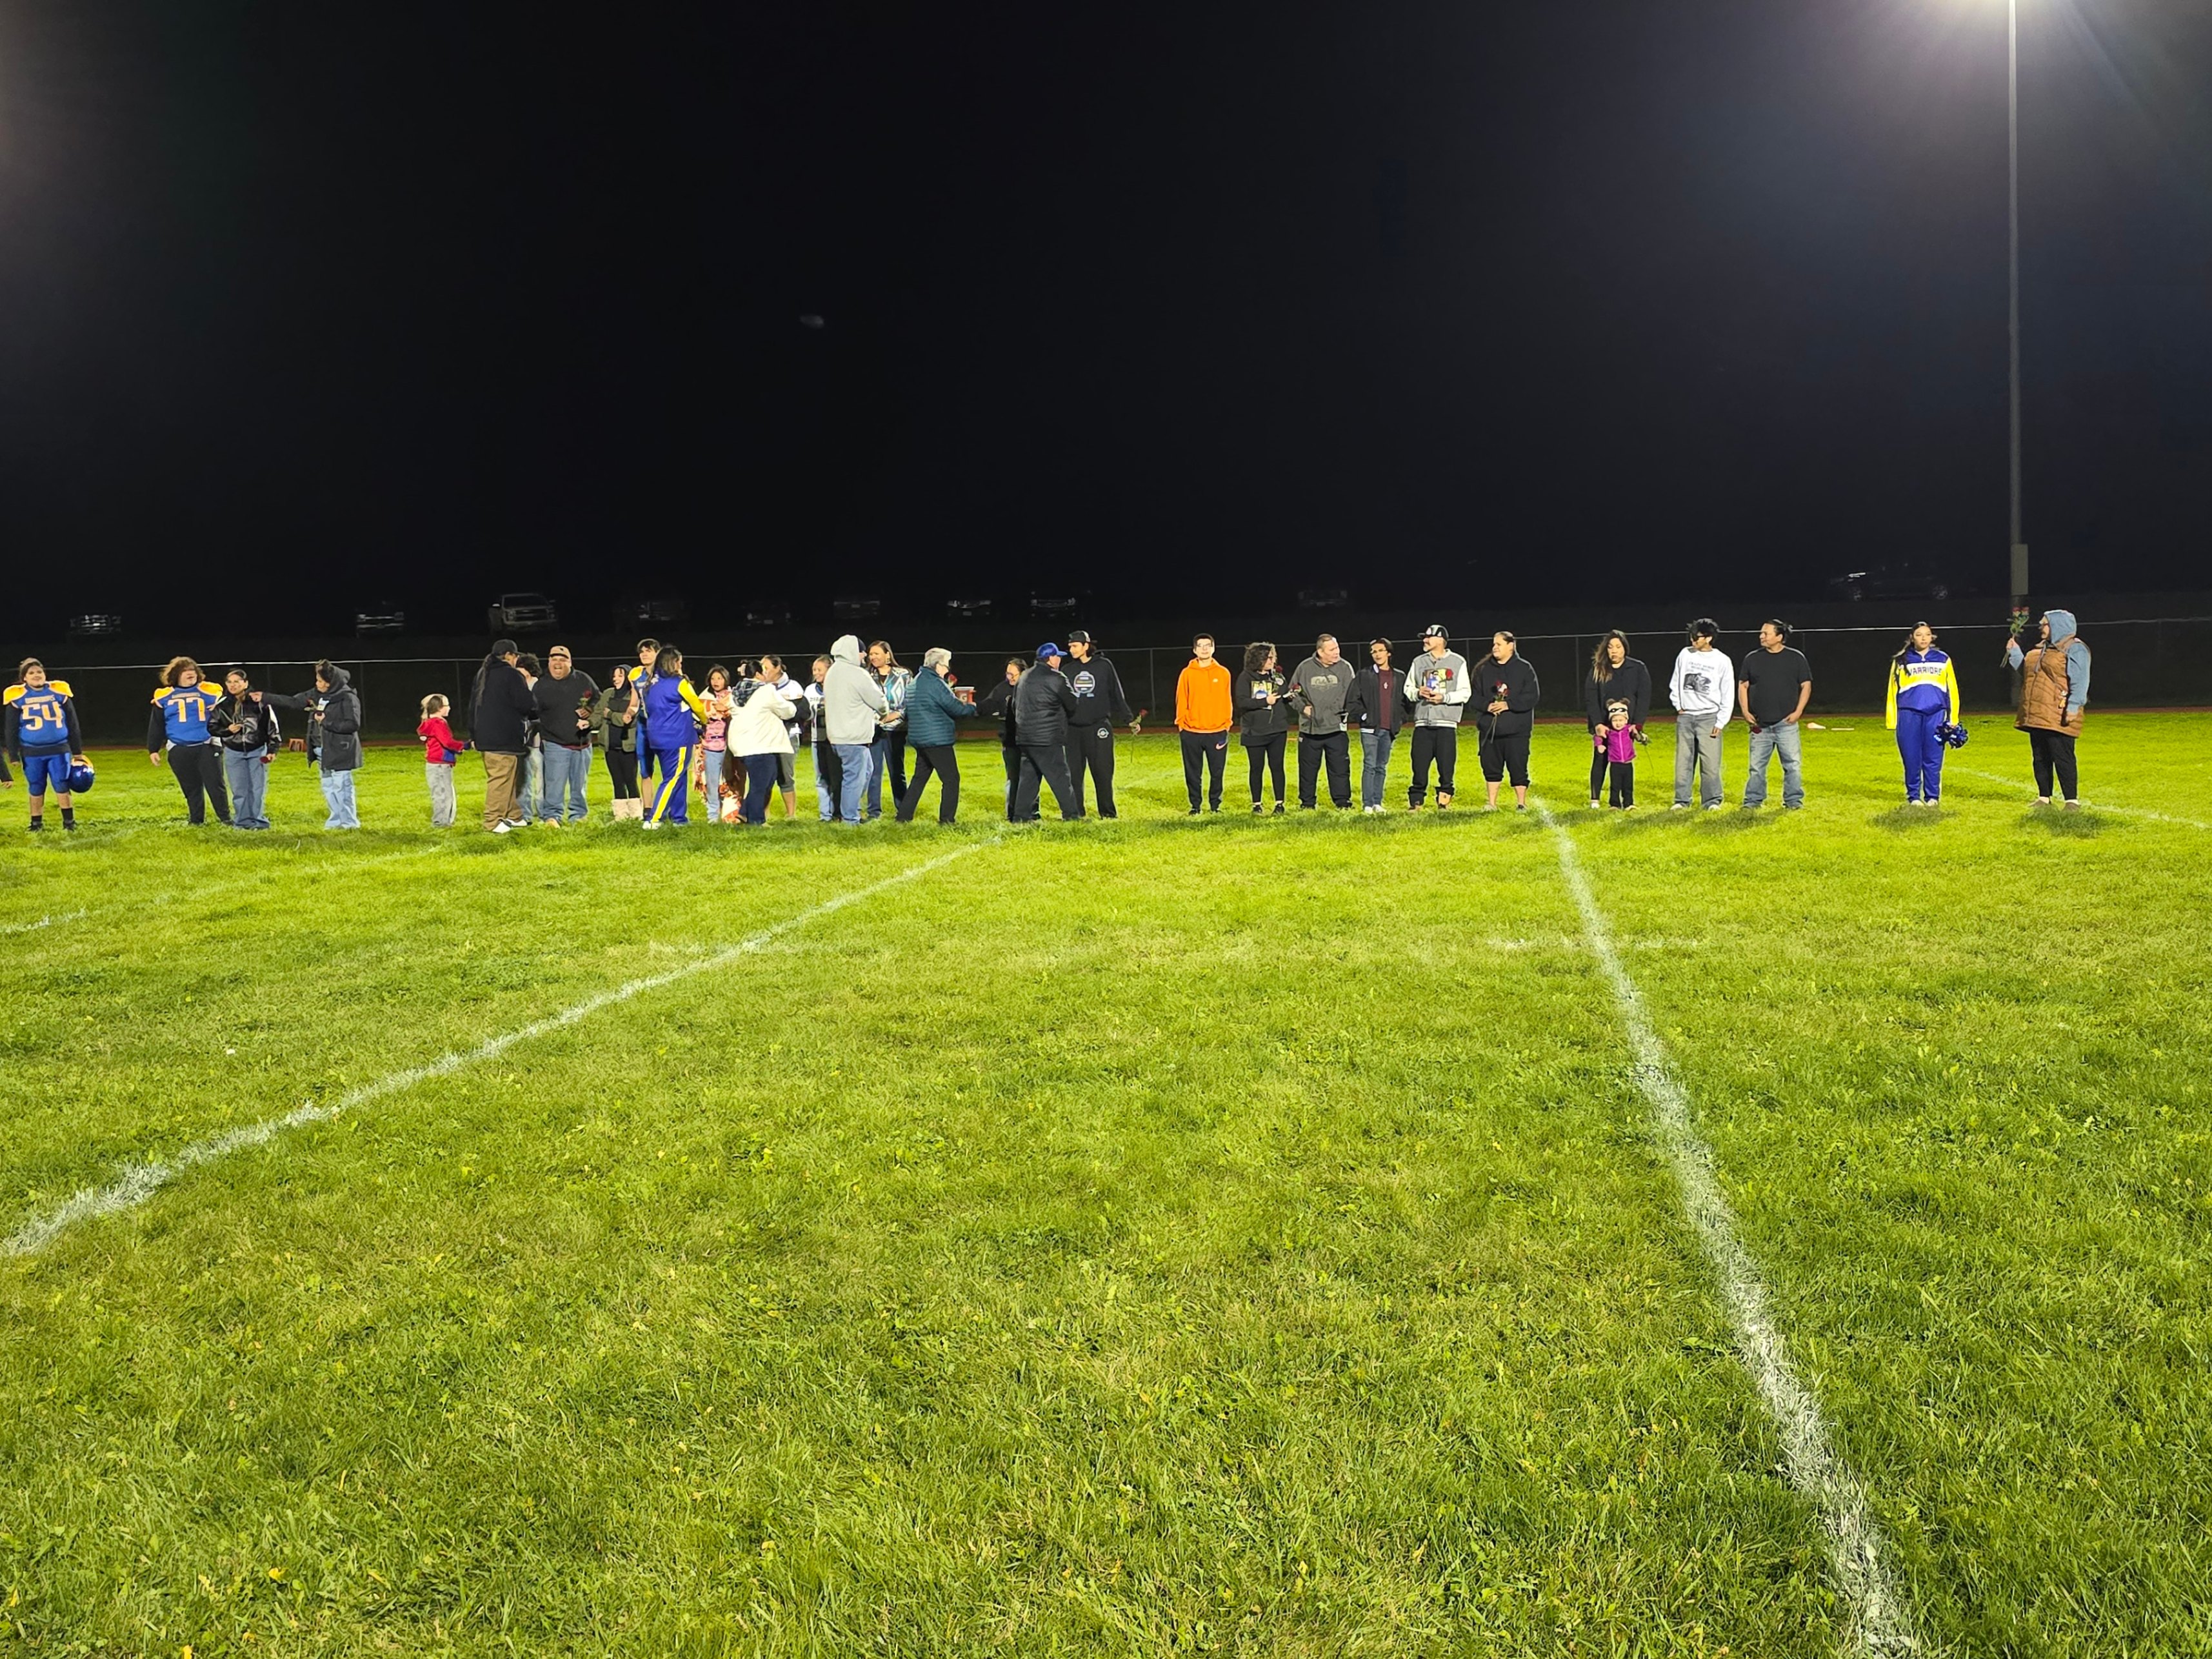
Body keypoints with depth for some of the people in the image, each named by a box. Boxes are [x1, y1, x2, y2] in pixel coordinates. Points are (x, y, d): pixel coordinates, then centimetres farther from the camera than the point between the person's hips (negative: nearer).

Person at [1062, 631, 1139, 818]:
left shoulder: (1104, 666, 1)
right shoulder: (1067, 670, 9)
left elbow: (1117, 695, 4)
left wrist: (1130, 720, 3)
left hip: (1098, 726, -3)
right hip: (1073, 729, 3)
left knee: (1102, 771, -2)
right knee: (1073, 772, 3)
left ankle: (1107, 812, 8)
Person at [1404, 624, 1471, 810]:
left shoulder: (1458, 662, 4)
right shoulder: (1419, 662, 13)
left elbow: (1465, 693, 1)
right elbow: (1408, 689, 16)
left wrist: (1444, 698, -12)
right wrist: (1418, 693, -5)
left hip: (1446, 722, -2)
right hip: (1422, 721, 2)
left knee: (1446, 765, -2)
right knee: (1419, 763, -2)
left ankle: (1444, 800, 9)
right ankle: (1415, 800, 6)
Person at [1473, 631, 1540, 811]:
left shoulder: (1524, 668, 1)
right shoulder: (1485, 669, 11)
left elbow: (1532, 696, -6)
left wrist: (1508, 705, -15)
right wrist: (1487, 706, -11)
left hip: (1517, 729, -3)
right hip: (1489, 727, 3)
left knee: (1518, 767, -1)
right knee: (1491, 766, 6)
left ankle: (1521, 803, 11)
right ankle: (1492, 803, 16)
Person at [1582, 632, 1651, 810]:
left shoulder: (1638, 669, 2)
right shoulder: (1597, 670, 4)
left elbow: (1644, 698, -2)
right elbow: (1590, 698, -1)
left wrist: (1637, 724, -11)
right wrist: (1597, 724, -13)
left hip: (1627, 725, 0)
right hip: (1603, 725, 0)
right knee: (1600, 760, -2)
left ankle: (1619, 801, 7)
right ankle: (1595, 799, 6)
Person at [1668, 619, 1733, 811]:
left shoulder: (1722, 662, -2)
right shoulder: (1685, 654, 6)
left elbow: (1728, 696, -1)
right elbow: (1675, 682, 16)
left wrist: (1720, 722, -6)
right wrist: (1678, 705, 7)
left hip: (1709, 717, -3)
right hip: (1685, 716, 3)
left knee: (1710, 762, -5)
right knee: (1683, 761, 3)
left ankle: (1712, 801, 4)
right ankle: (1682, 800, 10)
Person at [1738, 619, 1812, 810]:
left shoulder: (1796, 658, 2)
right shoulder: (1753, 659, 6)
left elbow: (1806, 686, 5)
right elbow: (1742, 686, 10)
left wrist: (1798, 712, -5)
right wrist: (1745, 712, -1)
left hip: (1787, 723, -1)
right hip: (1760, 724, 2)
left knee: (1793, 764, 0)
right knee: (1757, 765, 4)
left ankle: (1793, 801, 8)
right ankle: (1753, 801, 12)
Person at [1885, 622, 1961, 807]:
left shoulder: (1943, 659, 11)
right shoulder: (1901, 661, 7)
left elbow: (1952, 689, 12)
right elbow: (1893, 691, 7)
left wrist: (1953, 719, 8)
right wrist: (1892, 721, 3)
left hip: (1936, 715, 1)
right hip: (1909, 715, -1)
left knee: (1933, 759, 1)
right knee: (1912, 758, 0)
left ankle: (1933, 797, 11)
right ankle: (1913, 797, 11)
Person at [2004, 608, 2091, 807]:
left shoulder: (2075, 649, -6)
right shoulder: (2038, 650, 20)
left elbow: (2080, 682, -14)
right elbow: (2025, 671, 32)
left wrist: (2073, 707, -22)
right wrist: (2014, 653, 22)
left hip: (2058, 718, -8)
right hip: (2035, 715, 8)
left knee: (2062, 758, -8)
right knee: (2040, 758, 11)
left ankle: (2072, 800, -3)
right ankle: (2044, 797, 19)